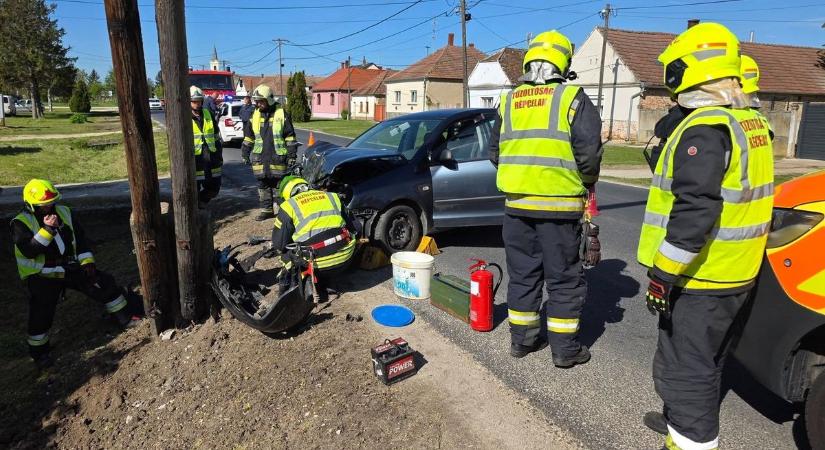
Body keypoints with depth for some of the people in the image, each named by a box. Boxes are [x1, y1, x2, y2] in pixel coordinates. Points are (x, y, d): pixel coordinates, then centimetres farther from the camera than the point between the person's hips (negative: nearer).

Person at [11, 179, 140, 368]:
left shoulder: (64, 212, 2)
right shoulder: (21, 223, -12)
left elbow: (80, 238, 5)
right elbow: (29, 251, -26)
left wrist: (87, 261, -3)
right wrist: (47, 229, -33)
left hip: (70, 268, 5)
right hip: (41, 276, -4)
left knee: (104, 283, -1)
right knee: (41, 312, -9)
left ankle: (125, 318, 13)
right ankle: (38, 352, 14)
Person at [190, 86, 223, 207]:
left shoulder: (208, 114, 10)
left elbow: (217, 137, 15)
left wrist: (219, 155, 12)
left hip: (211, 157, 5)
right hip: (195, 159, -4)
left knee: (213, 188, 11)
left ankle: (201, 203, 34)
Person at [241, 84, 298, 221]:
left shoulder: (281, 114, -3)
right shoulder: (255, 115, 9)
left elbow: (290, 136, -2)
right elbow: (248, 136, 17)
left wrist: (292, 155, -5)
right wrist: (245, 153, 14)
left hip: (278, 158, -4)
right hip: (260, 158, 4)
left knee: (278, 185, 3)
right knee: (263, 185, 9)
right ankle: (265, 209, 18)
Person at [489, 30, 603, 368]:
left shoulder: (509, 101, 9)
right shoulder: (572, 98, -5)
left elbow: (495, 153, 13)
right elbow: (589, 151, -11)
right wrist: (586, 183, 8)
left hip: (517, 203, 4)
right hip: (559, 204, -4)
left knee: (522, 274, 15)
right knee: (564, 279, 7)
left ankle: (521, 340, 24)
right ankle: (564, 349, 16)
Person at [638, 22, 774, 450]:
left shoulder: (703, 128, -21)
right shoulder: (751, 122, 11)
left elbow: (694, 212, -28)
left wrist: (663, 274, -22)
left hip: (699, 276, -10)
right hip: (735, 271, 10)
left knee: (682, 367, 1)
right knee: (704, 359, 24)